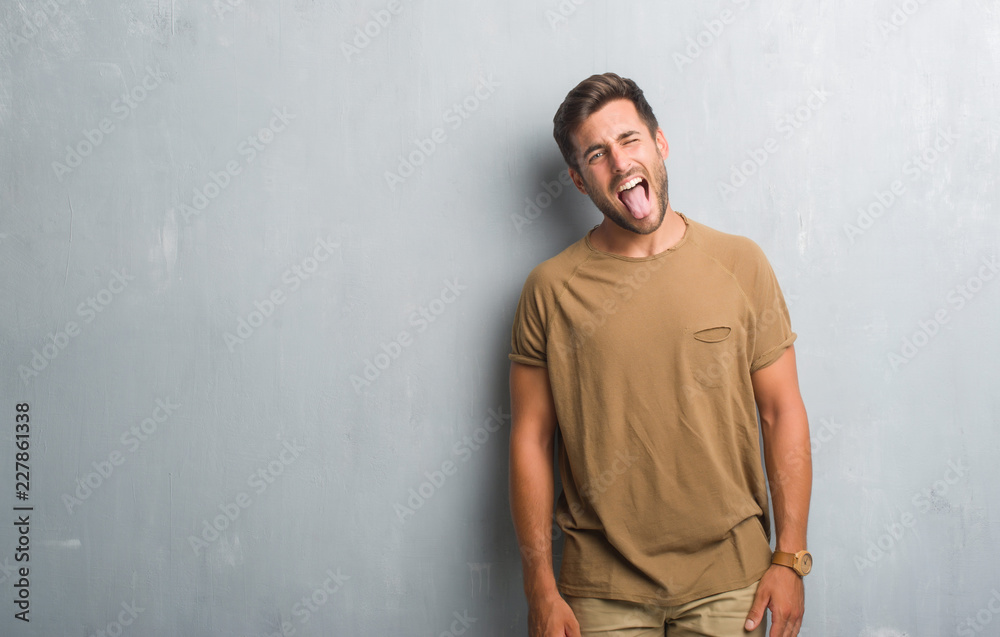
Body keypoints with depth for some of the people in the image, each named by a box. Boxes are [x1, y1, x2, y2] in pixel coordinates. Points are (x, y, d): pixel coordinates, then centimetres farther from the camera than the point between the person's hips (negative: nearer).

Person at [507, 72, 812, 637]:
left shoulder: (741, 264, -1)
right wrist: (541, 588, -4)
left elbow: (784, 415, 1)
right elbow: (531, 440, -1)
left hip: (729, 580, 1)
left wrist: (790, 557, -4)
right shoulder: (551, 288, -2)